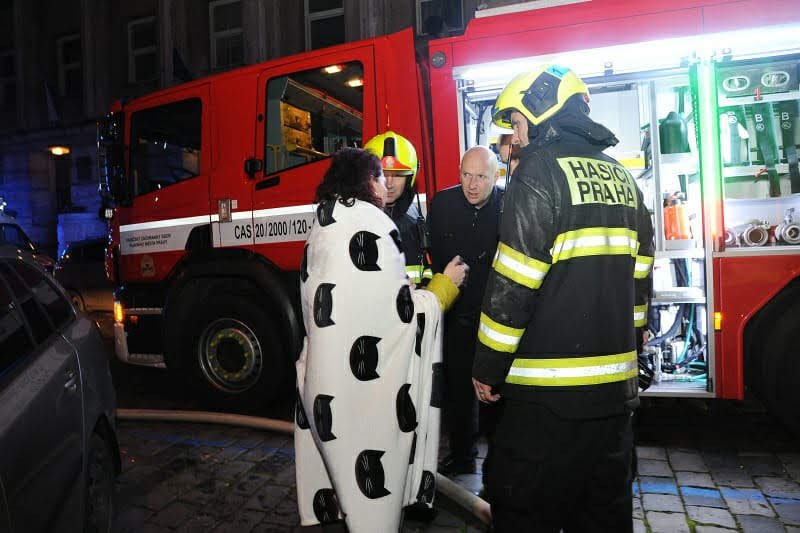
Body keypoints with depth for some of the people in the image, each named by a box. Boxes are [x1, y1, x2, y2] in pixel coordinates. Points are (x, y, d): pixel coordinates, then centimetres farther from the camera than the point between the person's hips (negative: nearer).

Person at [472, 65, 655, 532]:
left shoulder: (541, 169, -12)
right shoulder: (623, 178, 12)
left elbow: (513, 285, -16)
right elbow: (637, 282, 16)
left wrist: (488, 369, -7)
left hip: (550, 391, -8)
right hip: (615, 386, 9)